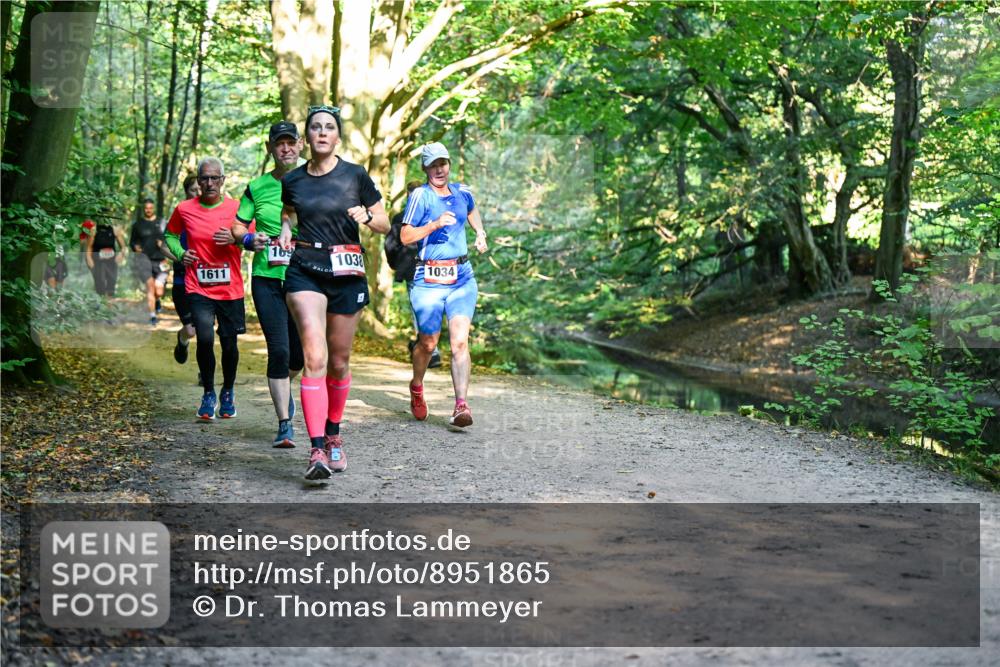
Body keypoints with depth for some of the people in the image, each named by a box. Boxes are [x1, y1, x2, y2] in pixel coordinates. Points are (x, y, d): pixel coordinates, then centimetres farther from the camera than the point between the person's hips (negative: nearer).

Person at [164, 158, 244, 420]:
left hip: (230, 288, 1)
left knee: (229, 343, 6)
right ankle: (208, 393, 3)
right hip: (198, 288, -1)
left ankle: (228, 392, 32)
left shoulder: (236, 208, -1)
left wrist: (235, 239, -15)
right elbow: (170, 234, 19)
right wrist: (180, 253, 0)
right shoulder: (184, 209, 1)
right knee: (205, 338, -19)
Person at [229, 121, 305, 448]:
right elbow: (237, 227, 13)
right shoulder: (257, 188, 6)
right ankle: (285, 424, -1)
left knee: (300, 353, 6)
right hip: (267, 277, 0)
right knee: (279, 350, -9)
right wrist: (250, 239, -8)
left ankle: (284, 388, 42)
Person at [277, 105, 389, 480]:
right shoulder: (292, 181, 7)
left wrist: (366, 216, -14)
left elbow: (385, 225, 6)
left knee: (339, 361, 8)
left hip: (347, 273, 0)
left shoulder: (355, 176, 1)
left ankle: (333, 436, 30)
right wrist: (285, 228, 5)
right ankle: (317, 449, -20)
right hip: (305, 271, 0)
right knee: (314, 357, -16)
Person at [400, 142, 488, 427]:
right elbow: (405, 236, -9)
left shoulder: (462, 192, 10)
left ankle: (461, 406, -15)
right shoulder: (421, 195, -5)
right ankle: (416, 388, 36)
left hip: (462, 278, 3)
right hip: (429, 280, -3)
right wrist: (435, 224, -20)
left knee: (460, 341, -11)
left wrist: (480, 233, 17)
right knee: (428, 342, 6)